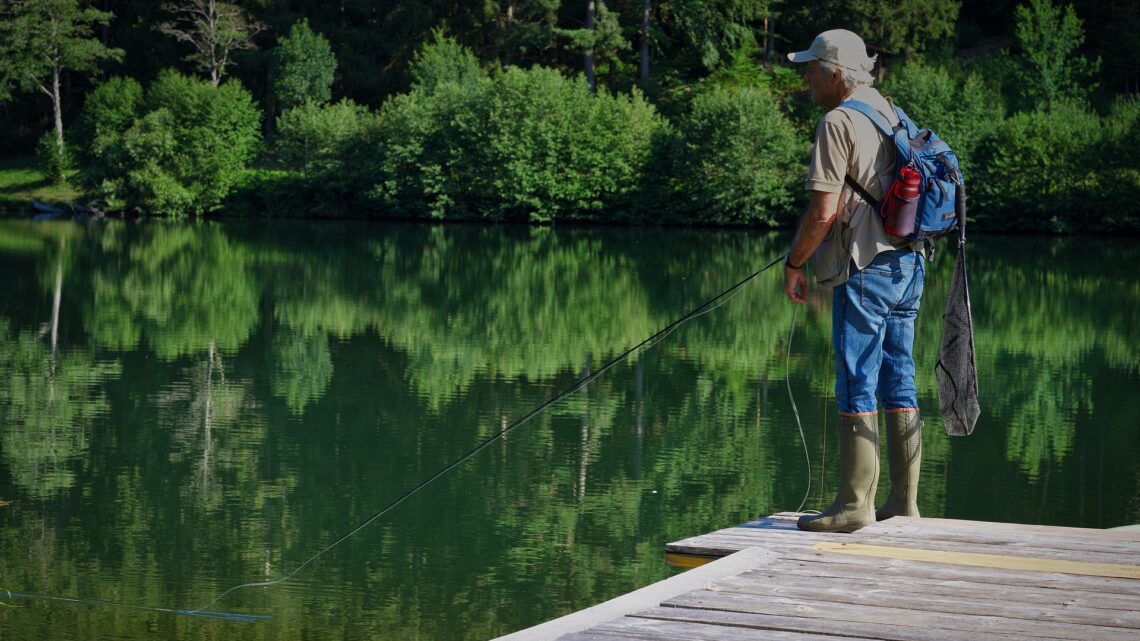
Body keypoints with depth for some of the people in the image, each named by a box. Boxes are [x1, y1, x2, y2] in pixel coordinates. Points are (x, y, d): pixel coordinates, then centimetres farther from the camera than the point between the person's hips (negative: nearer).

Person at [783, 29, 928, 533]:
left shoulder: (838, 122, -12)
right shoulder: (890, 113, 14)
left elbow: (823, 212, -17)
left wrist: (794, 265, -5)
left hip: (866, 269, -9)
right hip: (907, 262, 9)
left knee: (856, 388, -5)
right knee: (898, 384, 11)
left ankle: (854, 505, -3)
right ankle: (903, 502, 14)